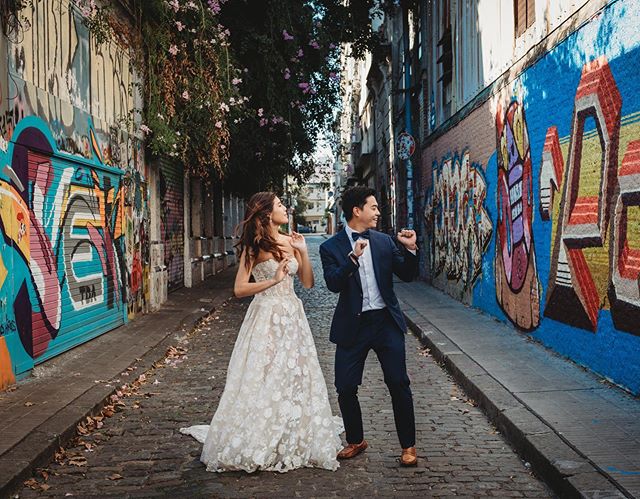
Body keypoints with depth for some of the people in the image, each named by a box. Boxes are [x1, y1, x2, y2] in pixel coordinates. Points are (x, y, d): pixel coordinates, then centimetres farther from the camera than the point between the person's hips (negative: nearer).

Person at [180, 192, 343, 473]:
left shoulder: (290, 242, 8)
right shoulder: (254, 246, -6)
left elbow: (308, 282, 8)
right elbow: (239, 289, -9)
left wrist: (303, 252, -3)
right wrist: (273, 280, -16)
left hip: (292, 317, 5)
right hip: (266, 317, -5)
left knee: (295, 378, 8)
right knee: (264, 379, -2)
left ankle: (295, 441, 22)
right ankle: (258, 446, 11)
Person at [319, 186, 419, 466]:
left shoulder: (384, 241, 8)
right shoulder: (331, 247, -2)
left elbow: (407, 275, 9)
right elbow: (333, 284, -14)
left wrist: (410, 249, -7)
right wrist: (353, 257, -25)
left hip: (386, 322, 1)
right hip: (352, 326, -1)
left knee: (399, 384, -2)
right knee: (345, 387, 3)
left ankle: (408, 446, 12)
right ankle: (356, 441, 26)